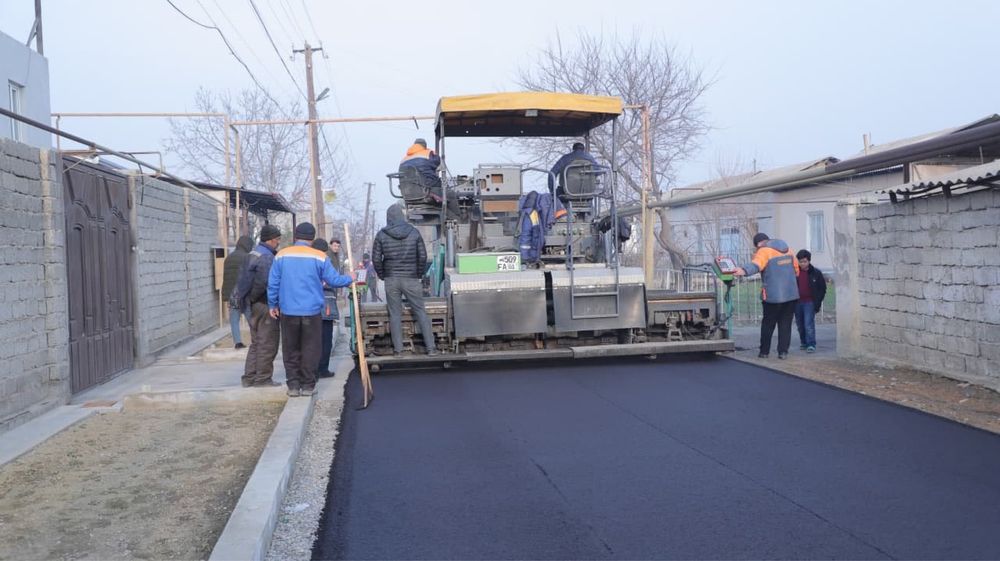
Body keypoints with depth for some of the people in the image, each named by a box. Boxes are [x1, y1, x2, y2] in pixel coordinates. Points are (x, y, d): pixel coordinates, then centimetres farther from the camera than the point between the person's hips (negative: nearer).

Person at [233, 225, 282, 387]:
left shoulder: (253, 254, 14)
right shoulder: (267, 257, -18)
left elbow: (245, 279, 17)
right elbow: (263, 282, -28)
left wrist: (249, 298, 13)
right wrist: (252, 297, -13)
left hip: (256, 305, 10)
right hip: (265, 304, -10)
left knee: (256, 342, 16)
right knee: (267, 343, -2)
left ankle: (249, 377, 20)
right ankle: (263, 378, 3)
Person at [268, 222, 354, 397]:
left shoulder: (281, 255, 1)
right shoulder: (320, 257, -5)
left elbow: (273, 283, 2)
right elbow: (333, 280, -2)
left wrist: (272, 305, 12)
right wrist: (349, 279, 17)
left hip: (288, 311, 2)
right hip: (312, 311, -2)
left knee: (291, 350, 11)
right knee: (311, 349, 8)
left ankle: (293, 385, 11)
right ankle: (308, 385, 9)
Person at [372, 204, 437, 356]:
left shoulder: (381, 235, -1)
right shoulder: (414, 232, 0)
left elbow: (376, 259, -2)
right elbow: (423, 256, 0)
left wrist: (382, 275, 11)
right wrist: (419, 274, 12)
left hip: (391, 280, 0)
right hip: (411, 279, 0)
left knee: (395, 314, 7)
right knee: (421, 312, 5)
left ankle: (398, 349, 8)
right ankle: (430, 347, 5)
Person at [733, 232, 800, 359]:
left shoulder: (764, 252, -9)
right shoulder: (787, 249, 12)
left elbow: (755, 264, -32)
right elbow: (796, 269, 20)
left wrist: (744, 270, -50)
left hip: (773, 295, -5)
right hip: (791, 294, 5)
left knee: (768, 324, 8)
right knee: (785, 324, 9)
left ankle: (764, 351, 13)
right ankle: (783, 351, 4)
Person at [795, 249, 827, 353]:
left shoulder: (816, 273, -1)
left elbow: (822, 288, 4)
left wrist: (818, 302, -3)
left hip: (810, 302, -3)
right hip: (797, 302, 3)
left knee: (809, 323, -13)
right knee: (800, 324, 11)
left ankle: (811, 345, -11)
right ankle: (803, 342, 26)